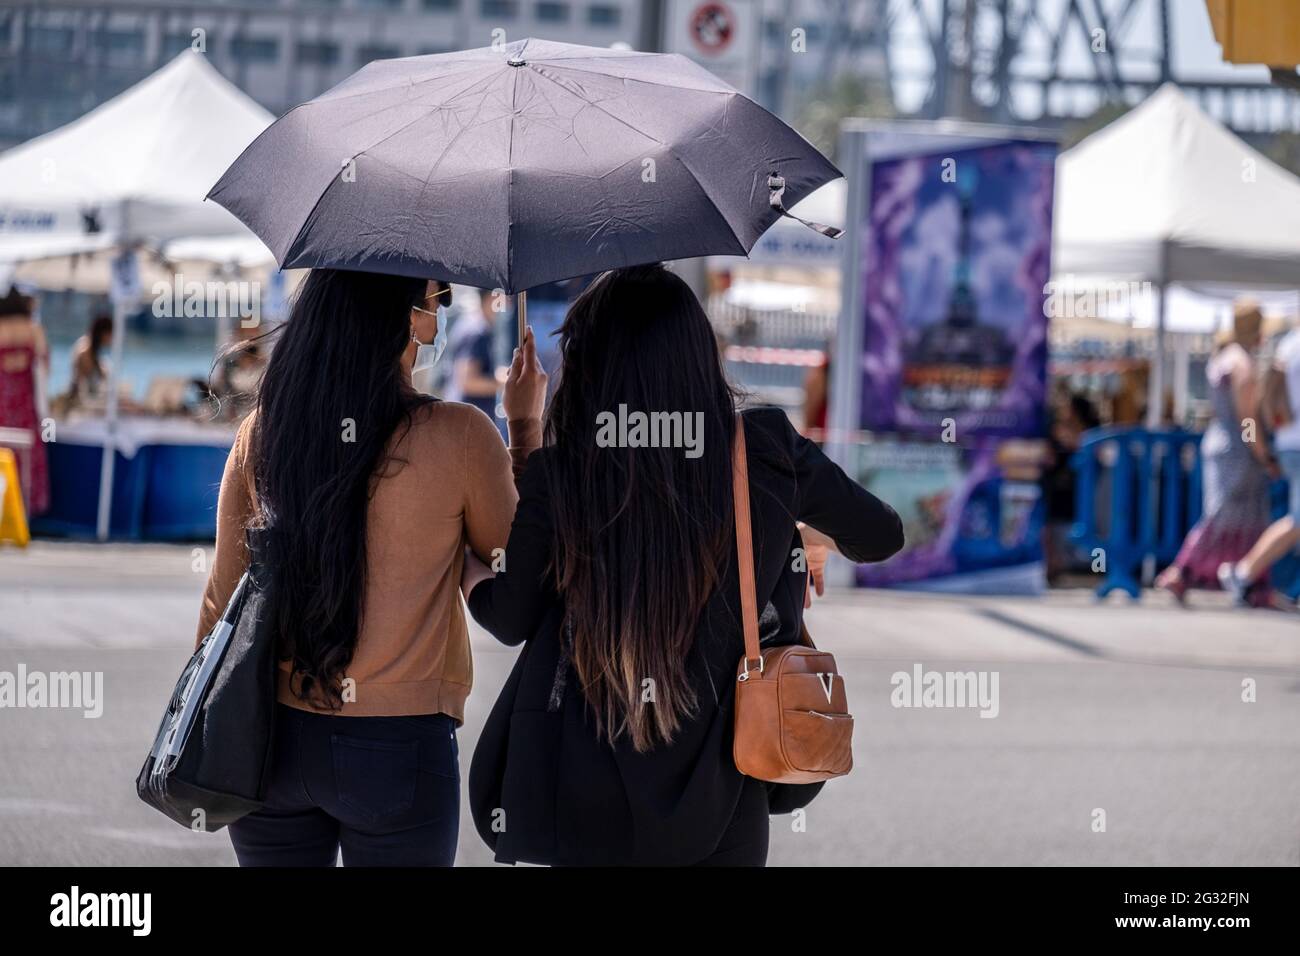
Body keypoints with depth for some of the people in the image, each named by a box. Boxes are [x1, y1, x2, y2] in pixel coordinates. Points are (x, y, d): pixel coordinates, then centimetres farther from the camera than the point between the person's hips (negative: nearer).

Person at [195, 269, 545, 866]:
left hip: (274, 735, 4)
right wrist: (527, 426, 13)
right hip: (398, 748, -4)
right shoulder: (457, 437, -13)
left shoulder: (261, 432, -1)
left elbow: (223, 594, 6)